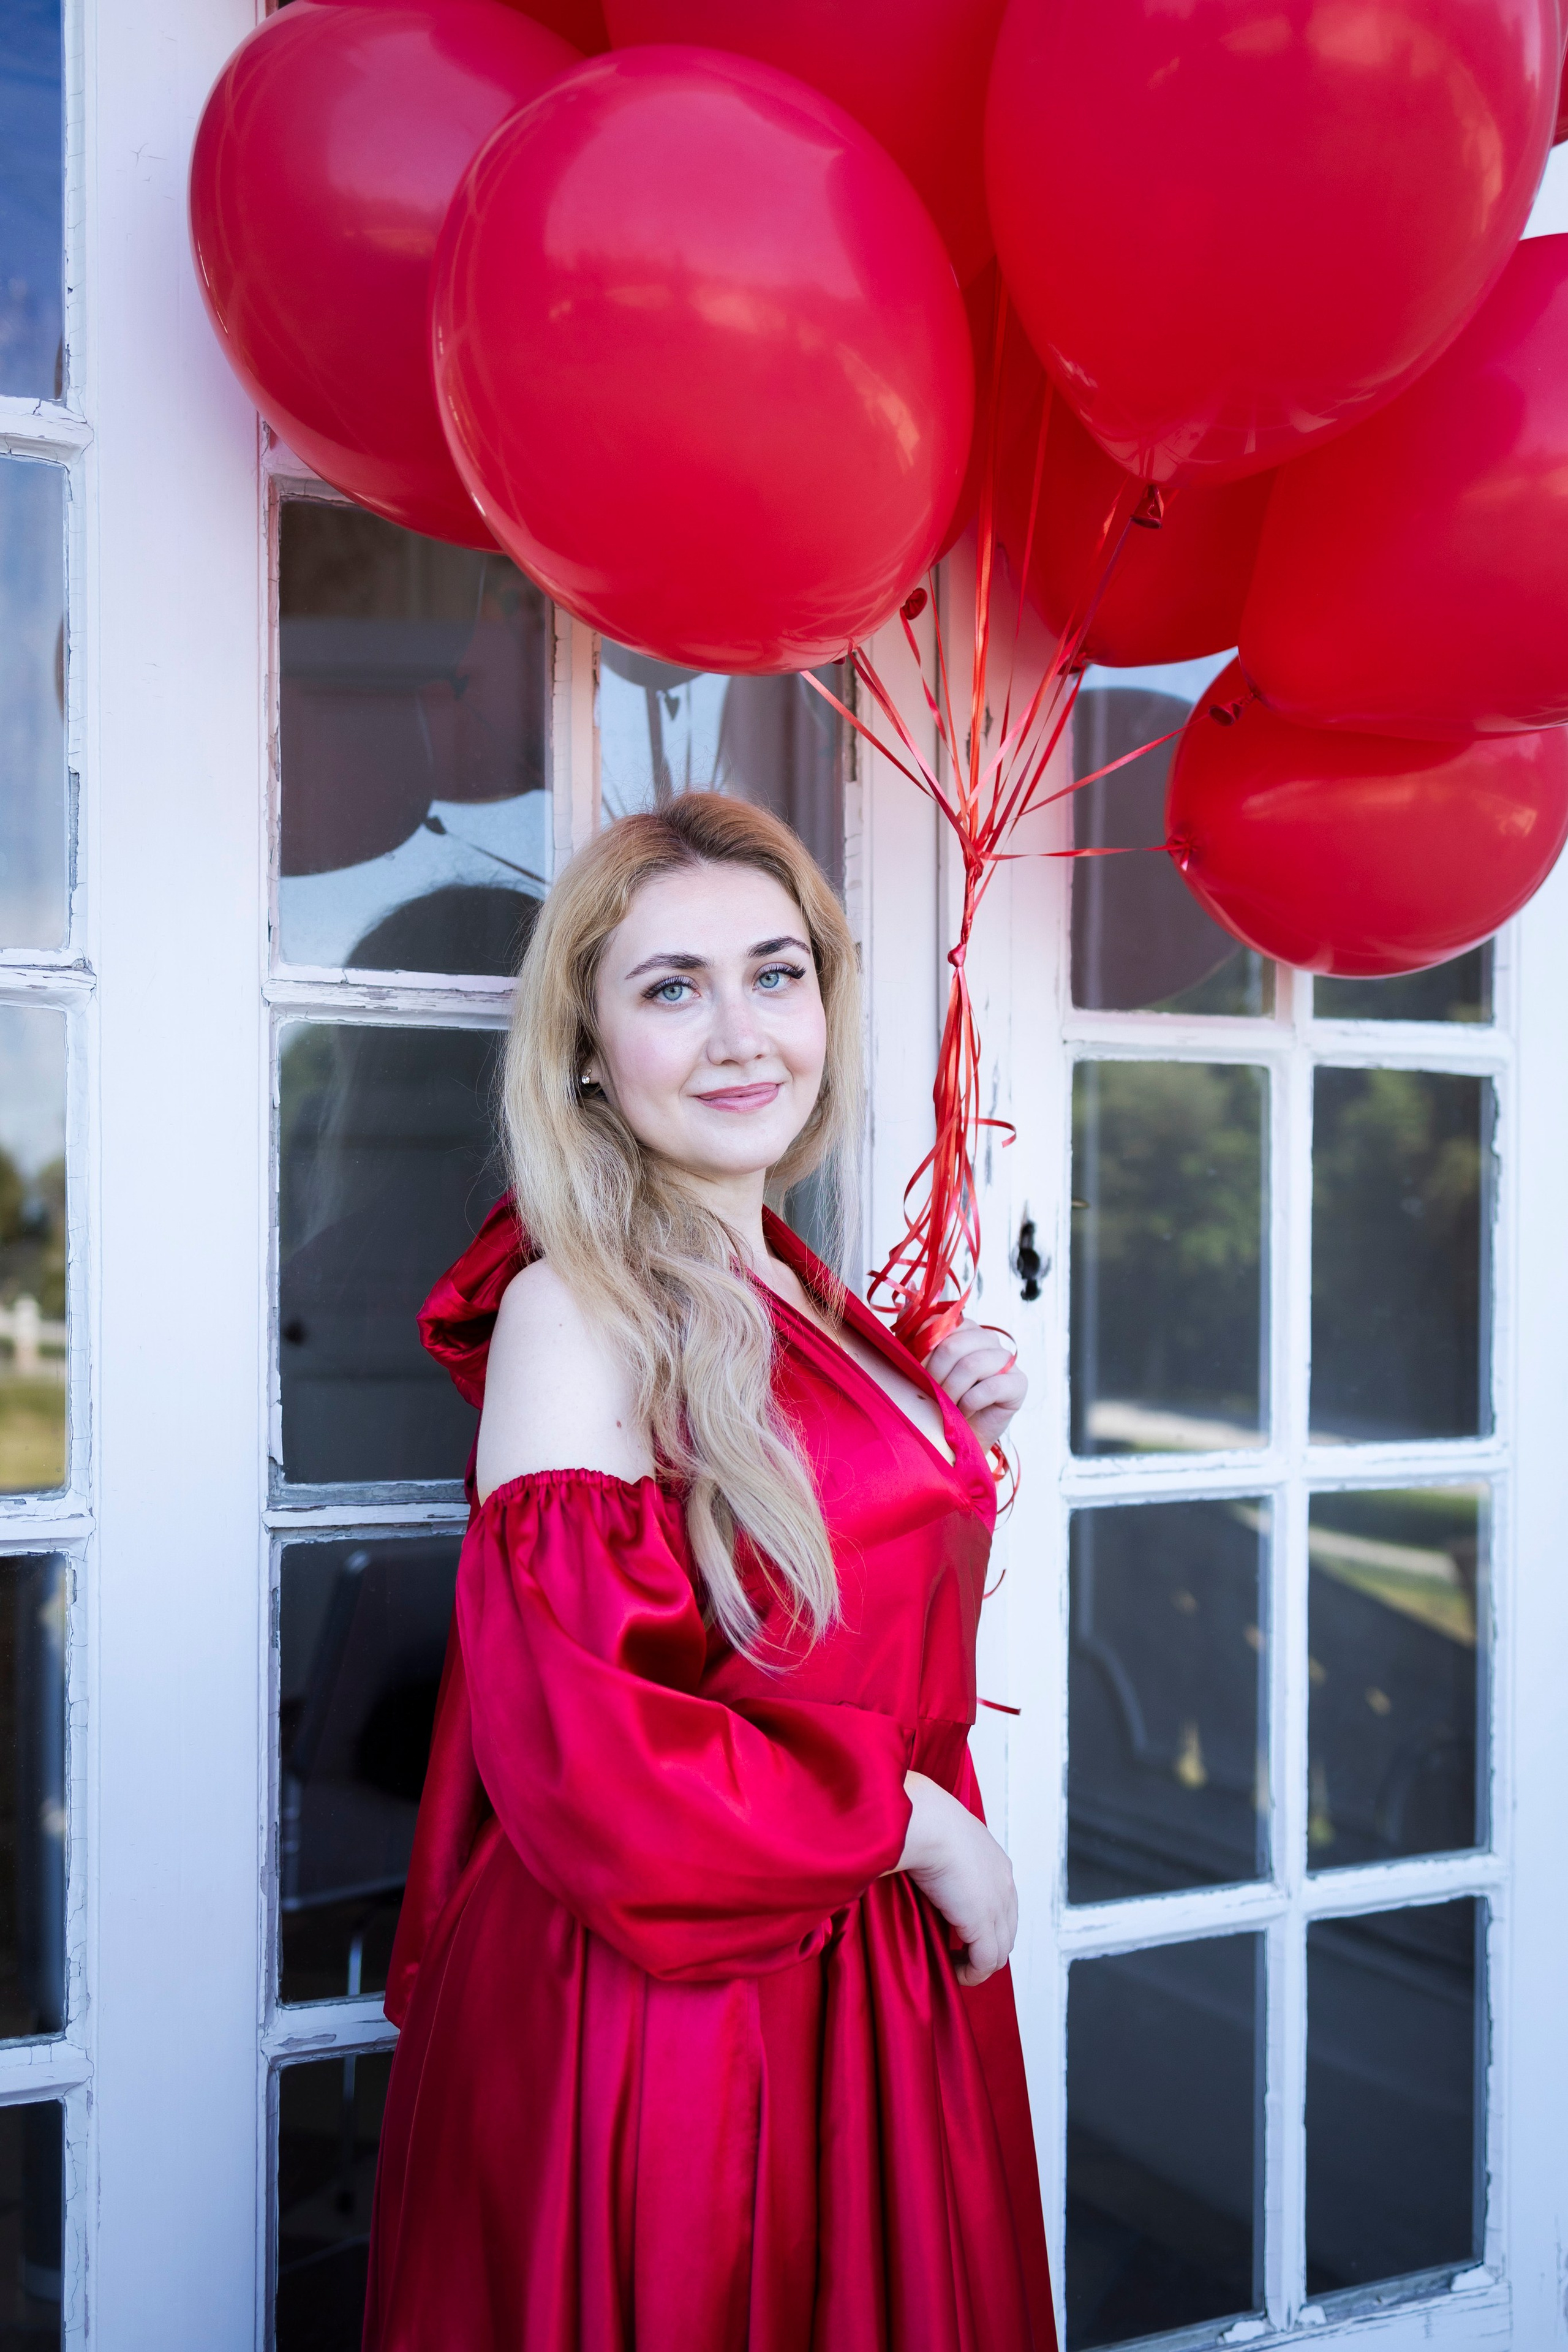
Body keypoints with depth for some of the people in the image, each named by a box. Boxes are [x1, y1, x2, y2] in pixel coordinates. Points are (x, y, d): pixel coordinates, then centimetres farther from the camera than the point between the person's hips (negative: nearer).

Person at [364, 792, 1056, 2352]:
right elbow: (578, 1751, -25)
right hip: (668, 2000, -8)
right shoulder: (576, 1310, -18)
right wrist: (918, 1821, -16)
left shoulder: (796, 1291, 6)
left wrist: (953, 1435, 2)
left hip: (879, 1972, 8)